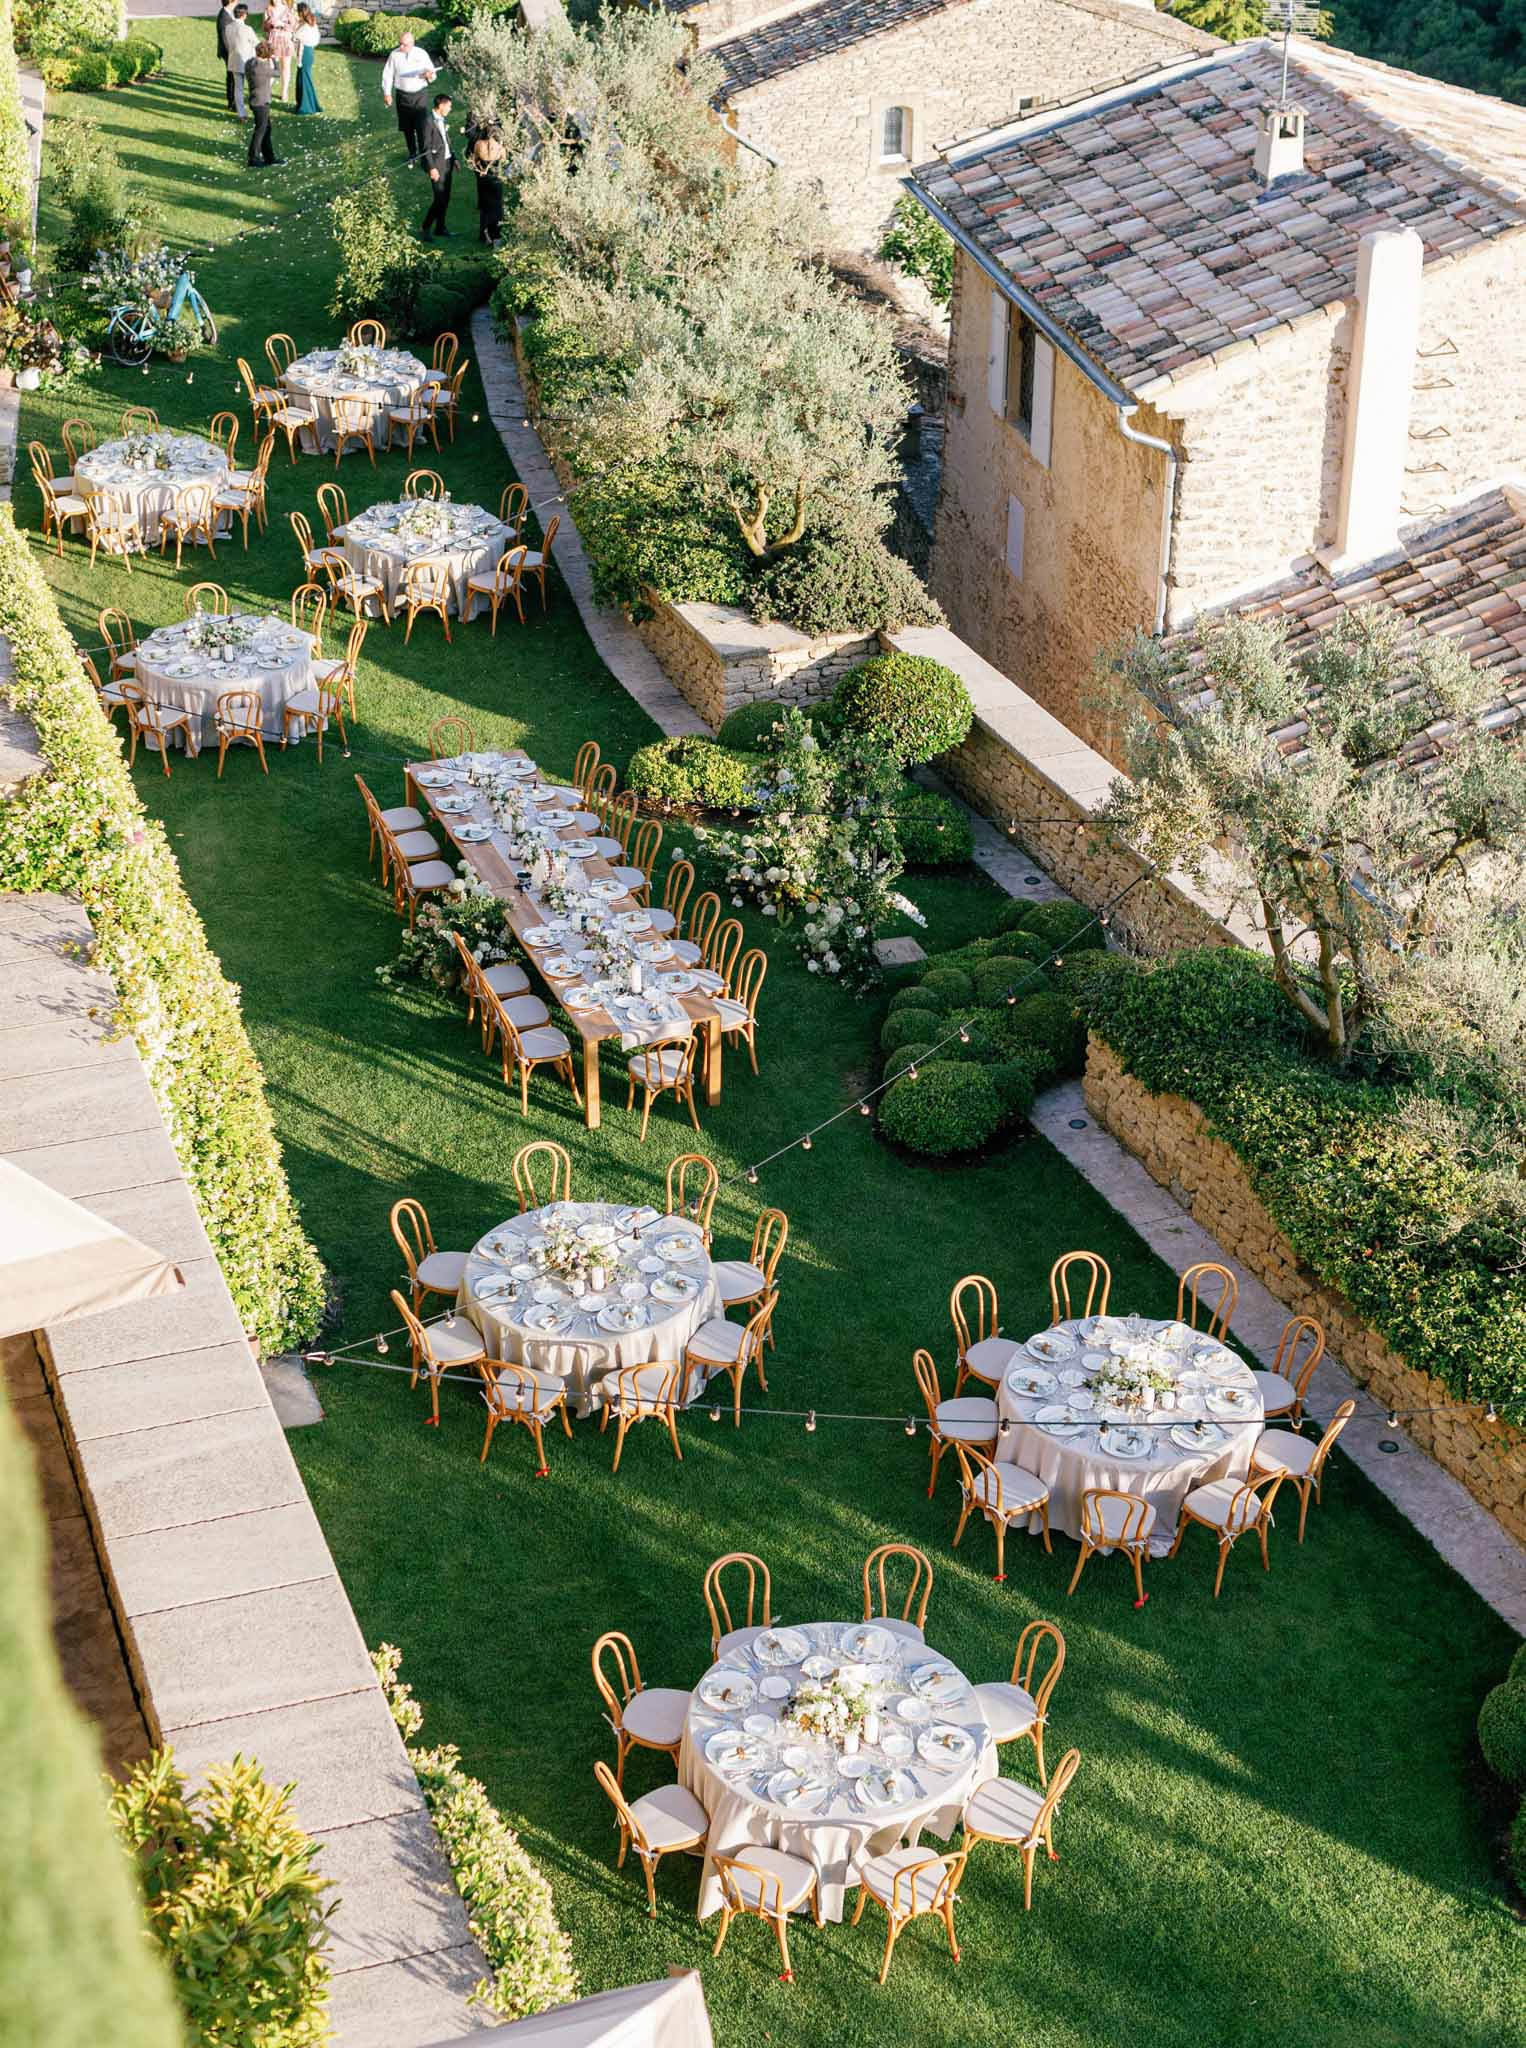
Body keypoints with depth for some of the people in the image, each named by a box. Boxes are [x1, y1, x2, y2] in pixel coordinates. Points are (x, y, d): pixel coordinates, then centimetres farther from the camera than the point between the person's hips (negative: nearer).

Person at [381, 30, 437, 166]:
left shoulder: (422, 54, -4)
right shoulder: (395, 55, -1)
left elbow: (432, 72, 2)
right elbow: (388, 74, 4)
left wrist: (429, 75, -23)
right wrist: (387, 93, -3)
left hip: (420, 94, -1)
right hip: (402, 95, 2)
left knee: (422, 125, -7)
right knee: (407, 127, 9)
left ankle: (424, 154, 4)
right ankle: (412, 154, 25)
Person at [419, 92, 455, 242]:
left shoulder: (442, 120, 9)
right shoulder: (429, 122, -16)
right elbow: (427, 148, -17)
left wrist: (453, 158, 16)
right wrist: (432, 168, -19)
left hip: (447, 162, 8)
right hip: (437, 163, -8)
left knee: (445, 198, 13)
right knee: (439, 199, -8)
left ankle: (440, 227, 23)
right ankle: (425, 228, 3)